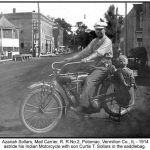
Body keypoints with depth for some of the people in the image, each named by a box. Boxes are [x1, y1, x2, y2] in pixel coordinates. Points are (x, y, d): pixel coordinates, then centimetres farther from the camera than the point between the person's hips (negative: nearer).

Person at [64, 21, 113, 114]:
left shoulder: (107, 41, -9)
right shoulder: (94, 41, 17)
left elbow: (99, 52, -27)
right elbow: (85, 51, 11)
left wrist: (88, 58, -43)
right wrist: (72, 58, 2)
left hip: (104, 67, -8)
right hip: (96, 66, 8)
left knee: (89, 81, -28)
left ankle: (84, 106, -30)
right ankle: (92, 107, 5)